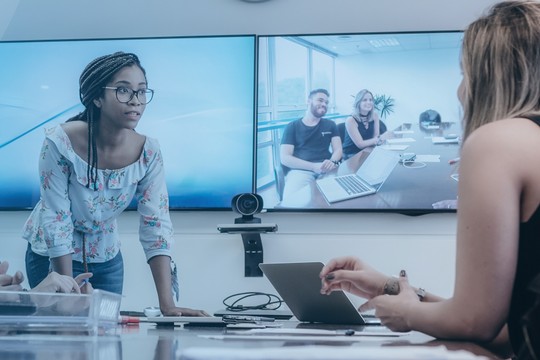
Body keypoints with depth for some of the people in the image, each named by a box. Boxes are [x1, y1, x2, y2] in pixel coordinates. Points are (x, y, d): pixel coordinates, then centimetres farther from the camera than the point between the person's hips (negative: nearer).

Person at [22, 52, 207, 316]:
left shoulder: (148, 153, -17)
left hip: (106, 259, 3)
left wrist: (167, 304, -27)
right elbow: (56, 221, -23)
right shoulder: (60, 143, -26)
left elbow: (156, 227, -19)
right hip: (52, 257, -3)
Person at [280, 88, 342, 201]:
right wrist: (313, 166, -14)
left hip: (327, 170, 3)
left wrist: (333, 162, -14)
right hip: (300, 170, -3)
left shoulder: (330, 125, 22)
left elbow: (338, 149, 12)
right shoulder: (292, 127, 11)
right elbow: (285, 158, 0)